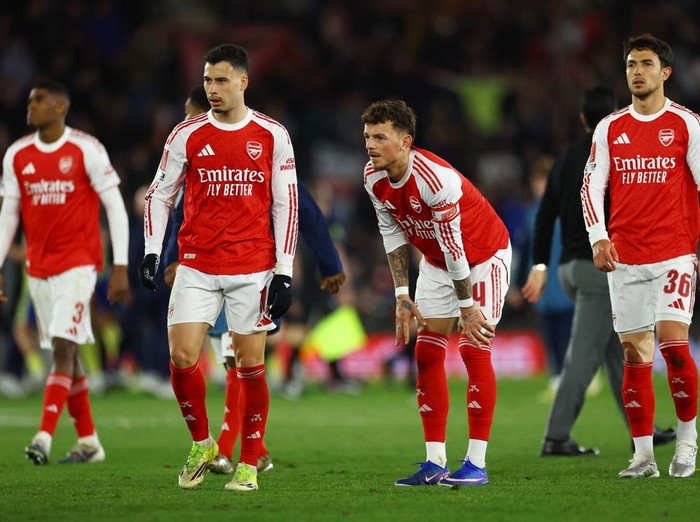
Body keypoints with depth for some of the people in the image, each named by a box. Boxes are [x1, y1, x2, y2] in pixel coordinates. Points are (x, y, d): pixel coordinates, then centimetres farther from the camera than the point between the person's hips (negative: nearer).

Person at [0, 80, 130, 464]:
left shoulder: (86, 150, -8)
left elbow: (115, 208, -6)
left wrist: (120, 267, -10)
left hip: (78, 263, -5)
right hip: (39, 269, 5)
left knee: (63, 347, -16)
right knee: (64, 352, 8)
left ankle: (44, 437, -22)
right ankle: (88, 442, 16)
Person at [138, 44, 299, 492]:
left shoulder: (272, 136, 0)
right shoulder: (187, 135, 3)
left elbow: (286, 204, 2)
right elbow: (160, 194, 10)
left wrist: (284, 271, -3)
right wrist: (152, 251, -2)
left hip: (254, 268, -1)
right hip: (197, 266, 1)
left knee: (251, 366, 1)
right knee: (182, 358, -8)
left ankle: (249, 464, 13)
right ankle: (202, 445, 14)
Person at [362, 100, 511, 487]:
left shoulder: (435, 178, -34)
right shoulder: (374, 179, -12)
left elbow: (453, 245, -29)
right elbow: (392, 234, 1)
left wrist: (467, 305, -23)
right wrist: (402, 296, -3)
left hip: (485, 256, -7)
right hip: (436, 261, 7)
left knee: (474, 350, -13)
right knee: (427, 353, 0)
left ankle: (476, 464, -11)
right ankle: (435, 462, 3)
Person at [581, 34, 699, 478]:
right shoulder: (610, 128, 10)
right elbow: (591, 185, 9)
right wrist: (598, 237, -6)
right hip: (624, 256, 3)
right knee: (635, 355, 2)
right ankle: (644, 454, 6)